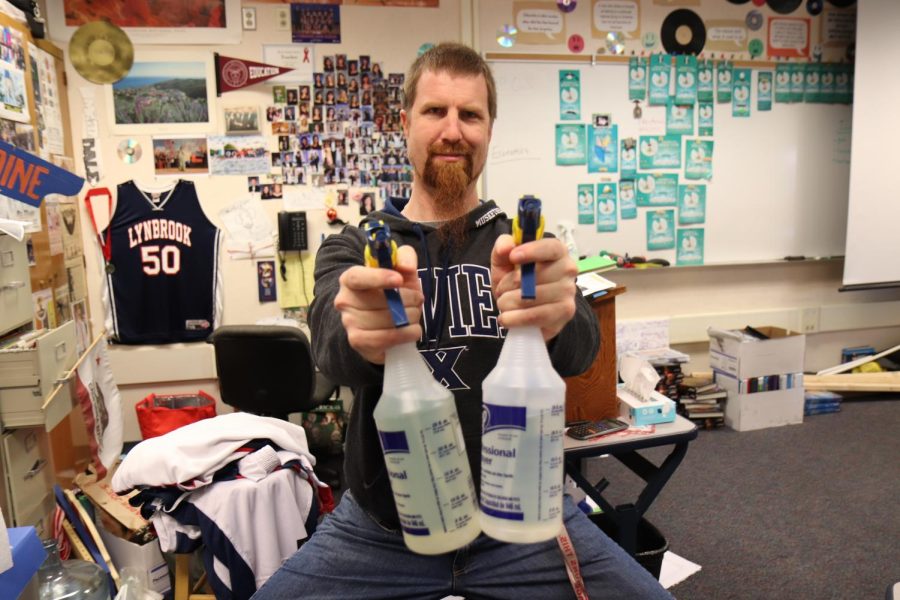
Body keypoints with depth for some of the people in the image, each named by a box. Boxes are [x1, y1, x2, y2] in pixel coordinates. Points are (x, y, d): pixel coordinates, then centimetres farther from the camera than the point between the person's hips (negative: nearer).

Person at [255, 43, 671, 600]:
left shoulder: (525, 248, 0)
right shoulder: (351, 248, 0)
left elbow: (579, 349, -20)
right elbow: (332, 341, -21)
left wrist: (555, 319, -43)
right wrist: (360, 335, -45)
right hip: (381, 528, 1)